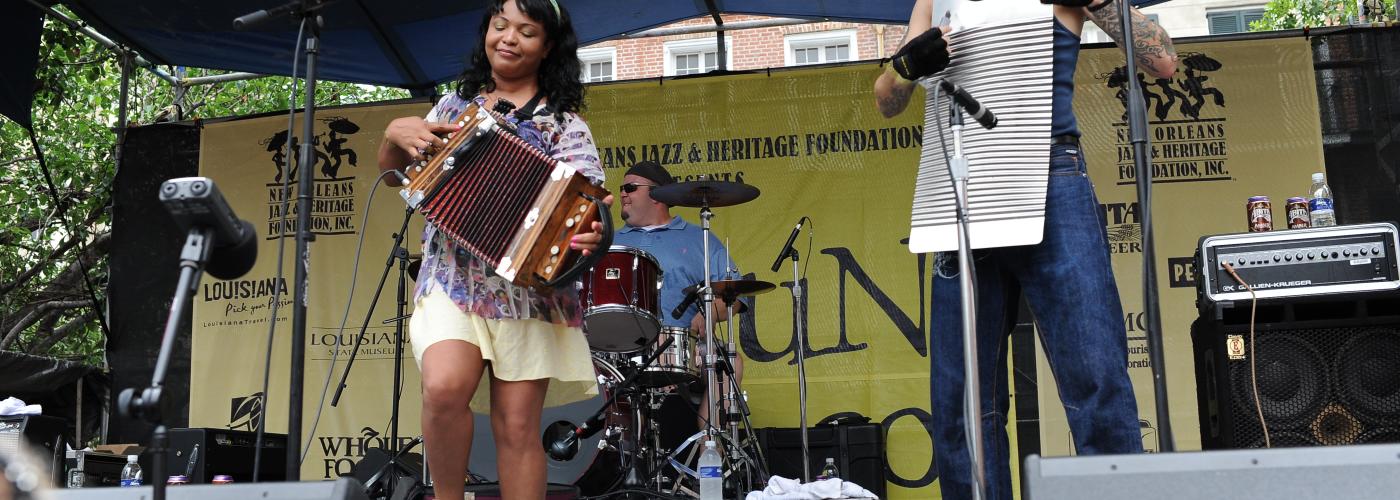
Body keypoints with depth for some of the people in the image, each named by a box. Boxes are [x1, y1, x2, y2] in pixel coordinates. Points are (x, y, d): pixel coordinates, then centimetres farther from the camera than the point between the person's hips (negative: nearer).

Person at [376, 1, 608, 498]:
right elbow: (391, 171, 21)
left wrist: (589, 232, -31)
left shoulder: (562, 122, 4)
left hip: (528, 287, -2)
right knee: (445, 387, -24)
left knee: (517, 426, -2)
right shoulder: (456, 103, 14)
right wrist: (395, 133, -1)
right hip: (452, 277, 2)